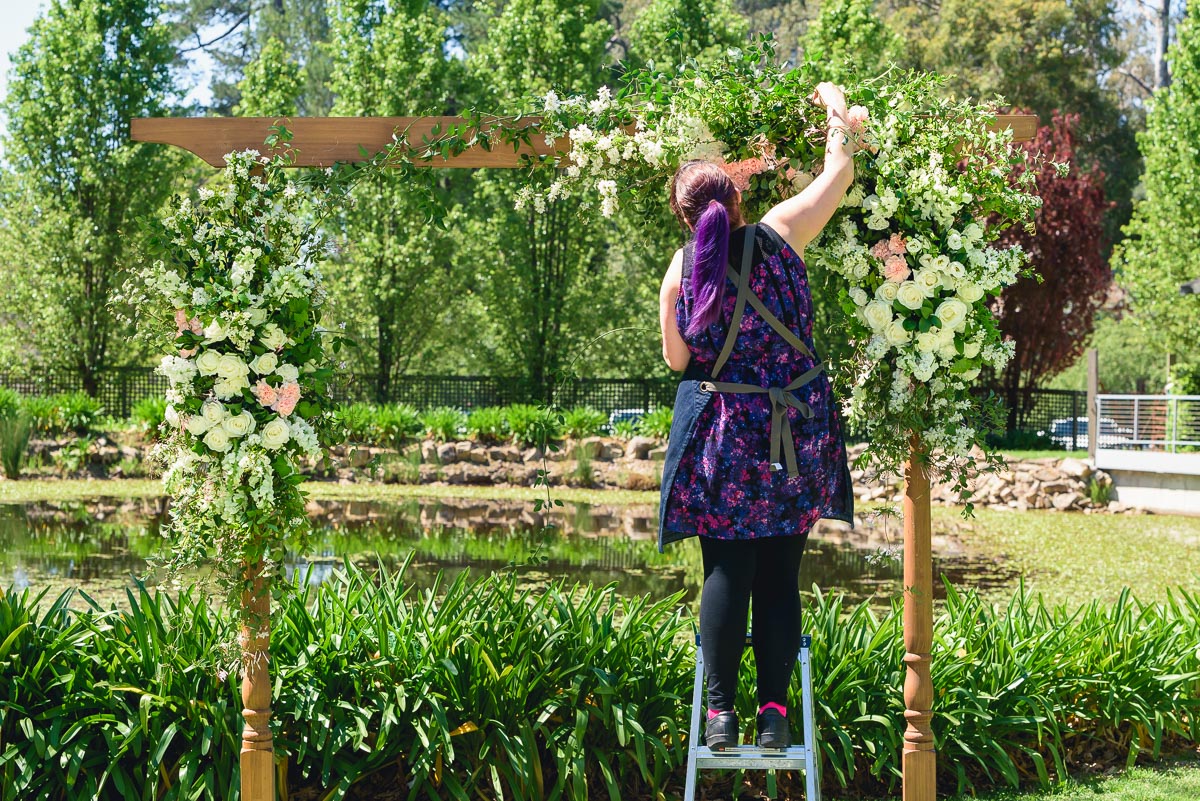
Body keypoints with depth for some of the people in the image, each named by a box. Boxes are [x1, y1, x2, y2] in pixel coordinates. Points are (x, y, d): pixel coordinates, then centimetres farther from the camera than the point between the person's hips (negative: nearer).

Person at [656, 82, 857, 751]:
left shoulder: (682, 269, -4)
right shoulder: (779, 234, -5)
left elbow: (676, 358, 6)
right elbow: (841, 170, 8)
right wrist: (837, 107, 24)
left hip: (723, 434, 0)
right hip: (794, 434, 0)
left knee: (727, 573, 4)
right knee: (781, 578, 6)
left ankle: (722, 714, 1)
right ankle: (774, 714, 6)